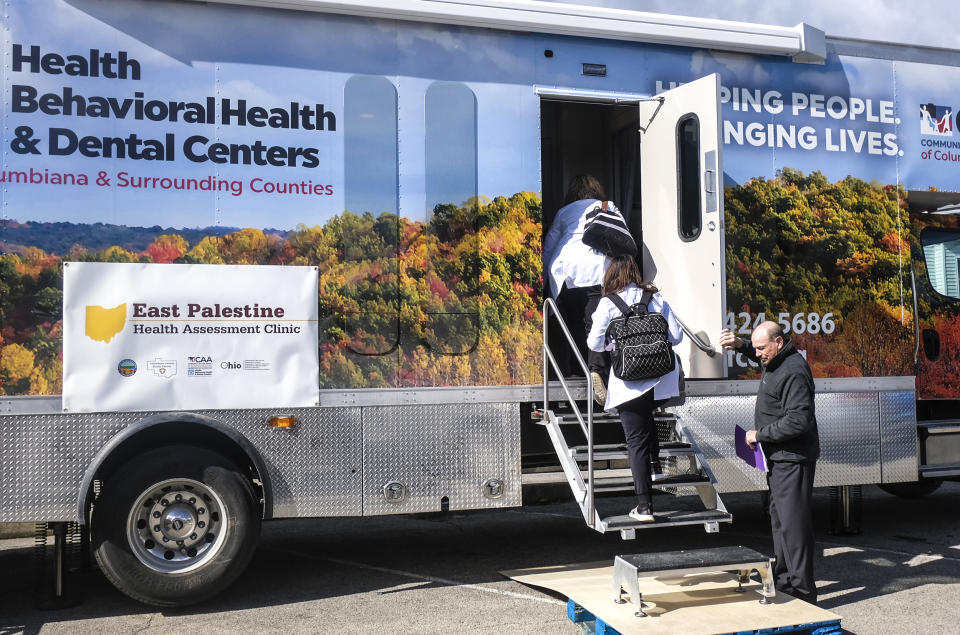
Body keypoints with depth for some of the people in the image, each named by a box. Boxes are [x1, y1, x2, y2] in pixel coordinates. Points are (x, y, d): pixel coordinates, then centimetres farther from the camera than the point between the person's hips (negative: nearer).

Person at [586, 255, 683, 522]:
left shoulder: (608, 303, -3)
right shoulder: (656, 298, 6)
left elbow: (595, 343, -4)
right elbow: (676, 336, 6)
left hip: (629, 382, -3)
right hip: (661, 379, 4)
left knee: (636, 440, 2)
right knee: (646, 417, 34)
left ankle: (644, 506, 3)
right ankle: (654, 466, 29)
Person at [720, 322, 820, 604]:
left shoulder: (793, 372, -22)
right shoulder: (776, 362, 10)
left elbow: (798, 421, -28)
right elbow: (761, 357, 36)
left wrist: (759, 435, -18)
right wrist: (740, 344, 15)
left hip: (792, 461, -11)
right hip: (779, 458, 11)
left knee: (793, 523, -8)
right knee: (779, 519, 18)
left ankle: (802, 589, -1)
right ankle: (784, 579, 30)